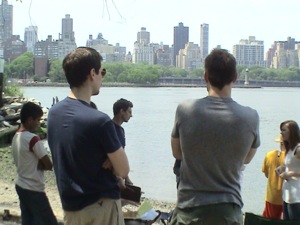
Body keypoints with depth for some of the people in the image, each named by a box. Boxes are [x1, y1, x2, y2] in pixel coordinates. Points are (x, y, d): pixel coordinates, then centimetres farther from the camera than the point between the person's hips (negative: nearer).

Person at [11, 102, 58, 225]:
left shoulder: (16, 136, 6)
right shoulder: (33, 139, -20)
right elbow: (49, 165, -16)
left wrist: (38, 165, -3)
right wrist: (41, 165, 1)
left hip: (20, 186, 9)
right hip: (33, 190, -9)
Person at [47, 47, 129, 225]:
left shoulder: (54, 113, 0)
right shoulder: (99, 120, -22)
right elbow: (123, 171, -16)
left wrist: (102, 161, -3)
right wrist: (106, 162, 0)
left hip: (70, 206, 7)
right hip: (101, 206, -7)